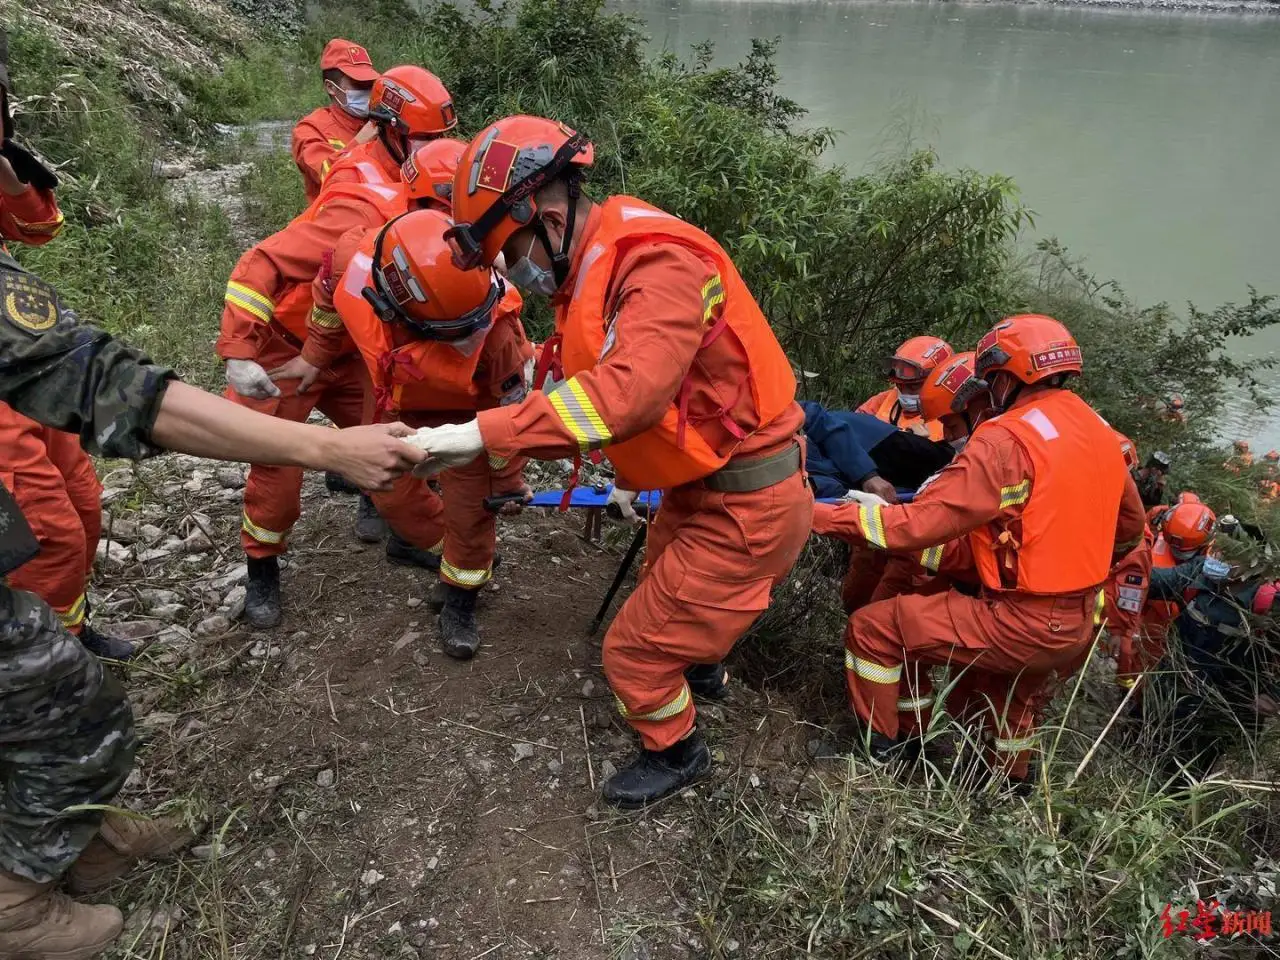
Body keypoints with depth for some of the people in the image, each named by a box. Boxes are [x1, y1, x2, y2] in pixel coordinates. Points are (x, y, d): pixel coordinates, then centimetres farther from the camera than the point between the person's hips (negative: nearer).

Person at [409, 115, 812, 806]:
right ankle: (700, 672, 65)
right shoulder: (595, 267, 4)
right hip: (703, 484, 10)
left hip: (745, 505, -10)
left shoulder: (660, 264, -27)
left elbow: (626, 391, -40)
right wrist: (630, 477, 19)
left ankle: (676, 753, 34)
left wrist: (483, 433, -40)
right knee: (664, 585, 35)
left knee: (634, 651, 4)